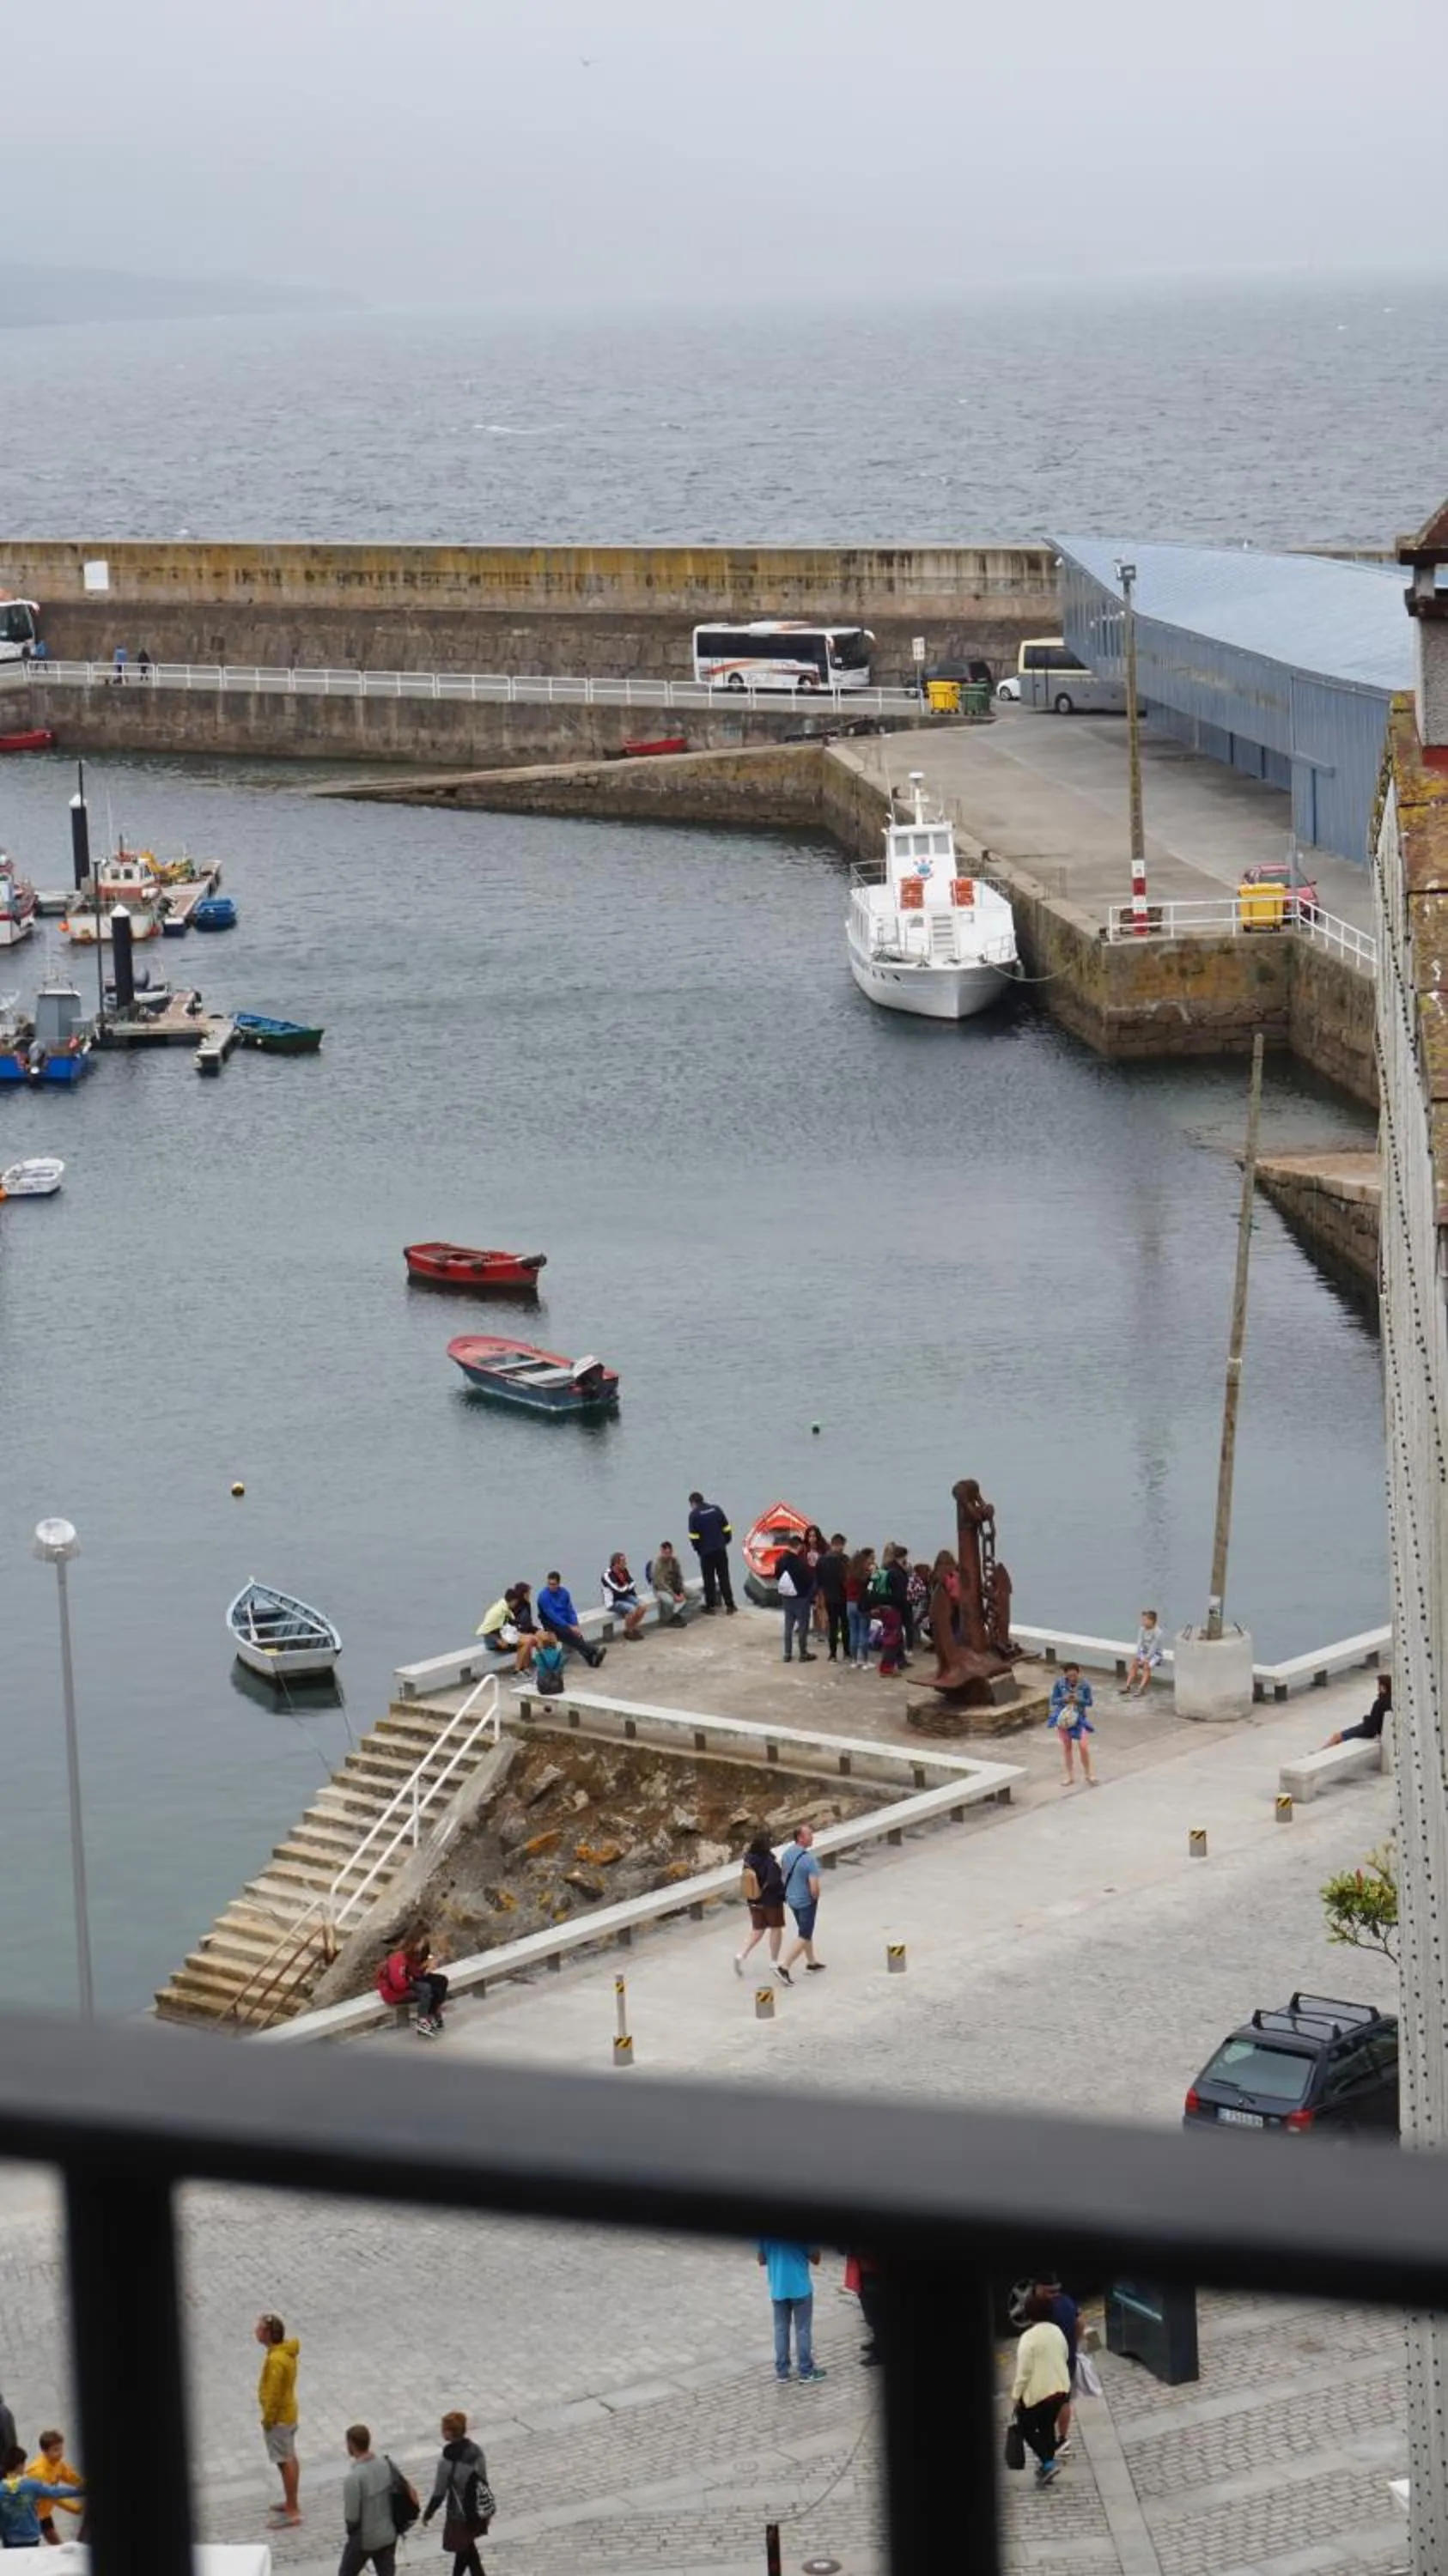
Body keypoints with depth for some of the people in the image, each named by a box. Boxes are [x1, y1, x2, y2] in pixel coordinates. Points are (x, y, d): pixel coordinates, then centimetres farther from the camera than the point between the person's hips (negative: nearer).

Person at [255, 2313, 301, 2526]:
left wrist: (268, 2420, -16)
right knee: (290, 2459, 19)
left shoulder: (276, 2360, -29)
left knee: (285, 2462, -1)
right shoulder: (288, 2350, 1)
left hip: (279, 2417, -10)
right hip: (289, 2412, 10)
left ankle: (292, 2511, 6)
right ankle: (291, 2503, 31)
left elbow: (273, 2395, -26)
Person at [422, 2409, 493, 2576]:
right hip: (478, 2512, 6)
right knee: (464, 2548, 26)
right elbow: (483, 2482, 4)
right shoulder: (476, 2451, -7)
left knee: (467, 2553, 11)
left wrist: (428, 2513, 0)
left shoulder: (448, 2462, -27)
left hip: (460, 2516, -6)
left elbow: (439, 2493, -17)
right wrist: (488, 2512, 17)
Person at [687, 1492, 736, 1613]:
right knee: (724, 1578, 10)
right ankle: (729, 1605, 11)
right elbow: (726, 1529, 3)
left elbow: (694, 1536, -9)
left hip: (706, 1552, -3)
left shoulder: (694, 1514, -9)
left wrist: (697, 1548, 7)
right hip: (721, 1550, 3)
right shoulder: (716, 1509, 2)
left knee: (709, 1579, 8)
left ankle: (711, 1606, 12)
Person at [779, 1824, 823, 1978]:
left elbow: (782, 1874, 8)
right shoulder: (809, 1859, -27)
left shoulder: (787, 1852, -5)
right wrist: (815, 1898, -6)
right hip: (806, 1901, -7)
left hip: (791, 1899, 7)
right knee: (804, 1936, 6)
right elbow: (814, 1888, -28)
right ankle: (785, 1967, 0)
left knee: (805, 1931, 24)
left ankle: (811, 1962, 38)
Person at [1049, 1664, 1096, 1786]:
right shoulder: (1060, 1684, -11)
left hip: (1079, 1718, -1)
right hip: (1063, 1717, 1)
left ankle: (1087, 1774, 12)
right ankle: (1070, 1776, 26)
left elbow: (1089, 1702, -6)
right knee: (1066, 1747, 11)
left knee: (1083, 1747, -9)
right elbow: (1053, 1700, -6)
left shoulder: (1085, 1685, -13)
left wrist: (1078, 1700, -25)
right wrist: (1064, 1699, -25)